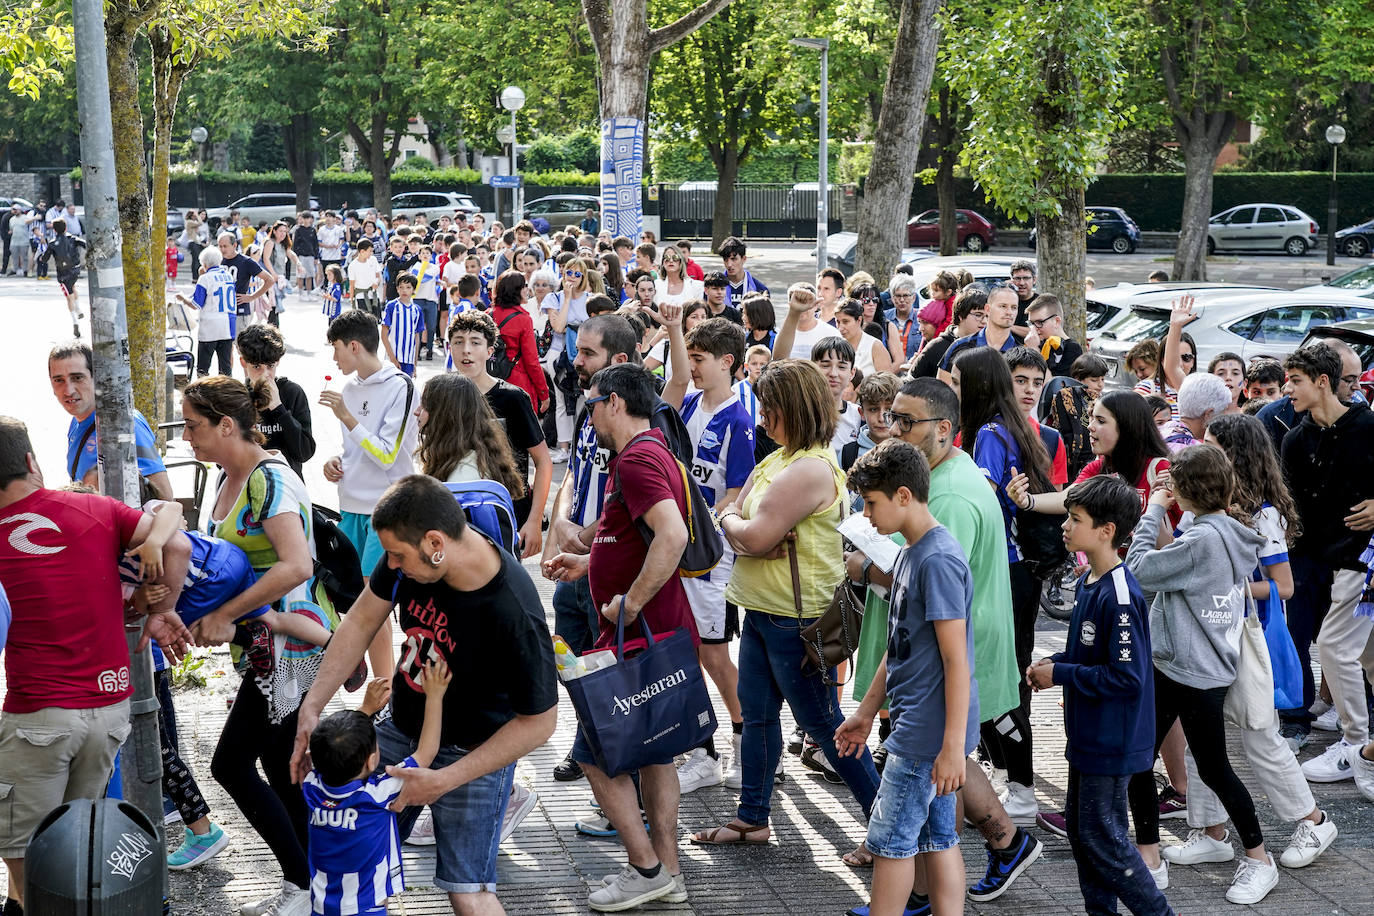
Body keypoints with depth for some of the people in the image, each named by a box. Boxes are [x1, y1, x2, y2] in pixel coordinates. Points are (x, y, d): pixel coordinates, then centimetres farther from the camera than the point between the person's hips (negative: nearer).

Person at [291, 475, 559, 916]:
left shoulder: (515, 616, -34)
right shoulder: (412, 551, -18)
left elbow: (539, 722, -23)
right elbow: (362, 621, -1)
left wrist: (445, 780, -23)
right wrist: (312, 706, -6)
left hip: (472, 750, -6)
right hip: (402, 729, 6)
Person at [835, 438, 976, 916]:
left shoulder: (939, 561, -19)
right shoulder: (910, 553, 11)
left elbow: (957, 661, -21)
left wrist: (953, 747, -22)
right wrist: (866, 711, 23)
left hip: (926, 734, -9)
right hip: (917, 726, 9)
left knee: (889, 841, -1)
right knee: (938, 838, 11)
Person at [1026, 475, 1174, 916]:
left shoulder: (1120, 597, -24)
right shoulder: (1087, 582, 6)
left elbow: (1127, 677, -26)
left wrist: (1060, 675, -18)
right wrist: (1055, 661, 2)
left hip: (1111, 740, -10)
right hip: (1087, 733, 10)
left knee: (1102, 834, -1)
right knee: (1080, 828, 17)